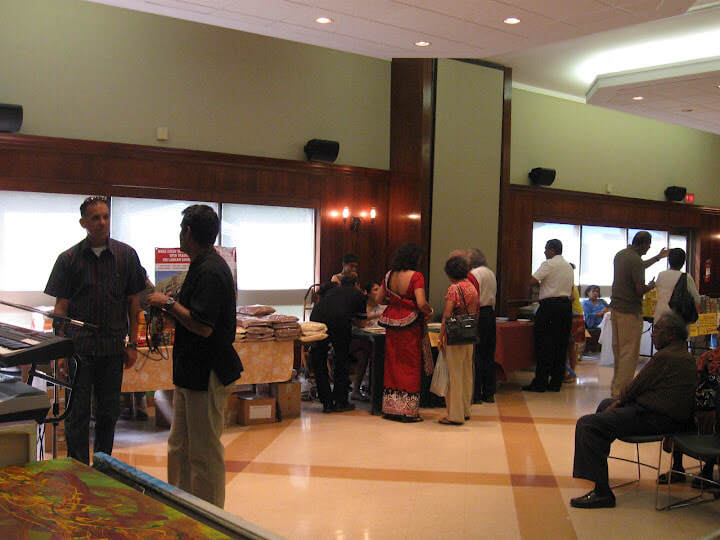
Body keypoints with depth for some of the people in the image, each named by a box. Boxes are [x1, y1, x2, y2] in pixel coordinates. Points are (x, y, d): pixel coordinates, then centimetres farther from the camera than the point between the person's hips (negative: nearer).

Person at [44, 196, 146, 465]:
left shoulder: (126, 255, 4)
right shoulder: (69, 259, 1)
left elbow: (133, 303, 7)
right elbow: (61, 307, 1)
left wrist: (132, 344, 4)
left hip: (113, 347, 1)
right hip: (79, 347, -1)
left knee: (108, 413, 10)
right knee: (78, 413, 2)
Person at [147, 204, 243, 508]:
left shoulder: (209, 271, -19)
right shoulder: (202, 266, 14)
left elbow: (203, 326, -26)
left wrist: (169, 303, -15)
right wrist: (168, 307, 8)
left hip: (207, 374, -11)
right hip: (191, 372, 11)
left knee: (204, 452, 0)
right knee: (180, 447, 19)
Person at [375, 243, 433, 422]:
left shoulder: (390, 275, 4)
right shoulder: (416, 276, -14)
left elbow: (378, 299, 10)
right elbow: (421, 303, -21)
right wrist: (429, 311, -2)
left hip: (392, 324, 6)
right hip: (410, 325, -6)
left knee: (393, 364, 14)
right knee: (410, 366, 4)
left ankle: (390, 408, 20)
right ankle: (408, 411, 8)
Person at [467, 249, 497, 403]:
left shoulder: (472, 275, -12)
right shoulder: (491, 273, 13)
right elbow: (493, 295, 15)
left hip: (478, 315, -8)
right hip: (491, 314, 8)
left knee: (476, 355, -3)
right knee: (489, 355, 12)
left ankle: (476, 394, 0)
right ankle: (489, 393, 17)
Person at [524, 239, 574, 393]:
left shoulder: (548, 264, -8)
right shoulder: (569, 266, 15)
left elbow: (532, 281, -14)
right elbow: (571, 290, 19)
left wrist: (540, 284, 6)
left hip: (549, 306, -7)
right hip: (566, 305, 7)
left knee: (544, 345, -3)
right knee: (561, 345, 9)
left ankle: (540, 383, -2)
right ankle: (556, 383, 12)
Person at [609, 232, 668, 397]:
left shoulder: (620, 254, 10)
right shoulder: (635, 260, -18)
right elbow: (640, 289, -21)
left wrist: (658, 257, 39)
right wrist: (651, 286, 0)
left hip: (616, 307, 9)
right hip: (630, 311, -9)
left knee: (618, 350, 16)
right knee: (629, 353, -4)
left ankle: (616, 386, 25)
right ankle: (621, 391, -3)